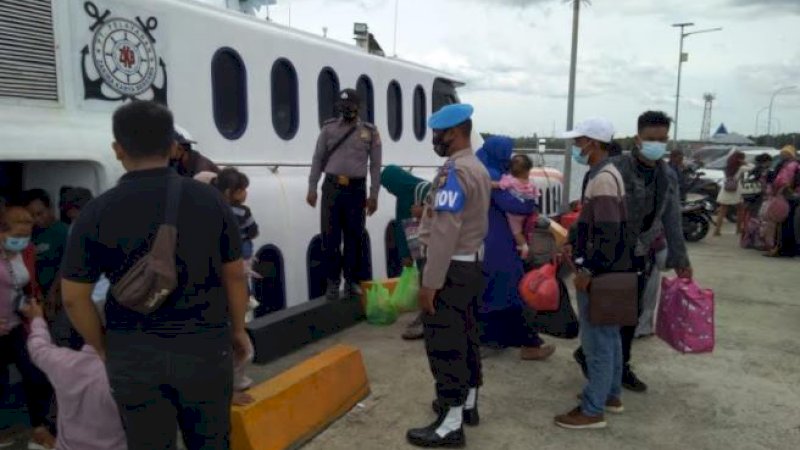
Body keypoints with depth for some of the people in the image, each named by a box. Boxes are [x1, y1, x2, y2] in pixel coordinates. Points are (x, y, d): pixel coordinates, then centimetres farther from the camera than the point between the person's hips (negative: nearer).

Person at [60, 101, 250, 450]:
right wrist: (237, 329, 15)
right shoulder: (210, 199, -5)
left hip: (134, 355, 0)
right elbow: (235, 275, 1)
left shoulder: (97, 212, -7)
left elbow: (74, 297, -3)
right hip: (205, 345, 1)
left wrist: (102, 348, 12)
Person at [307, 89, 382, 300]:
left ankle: (352, 281, 19)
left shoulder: (370, 132, 5)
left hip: (356, 190, 0)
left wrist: (373, 195, 0)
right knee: (330, 236, 2)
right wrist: (312, 188, 2)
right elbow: (317, 159, 7)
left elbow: (375, 166, 5)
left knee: (354, 237, 6)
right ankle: (333, 281, 13)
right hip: (332, 188, 1)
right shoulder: (329, 128, 6)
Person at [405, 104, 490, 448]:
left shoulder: (454, 172, -20)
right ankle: (468, 403, 32)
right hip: (471, 264, 10)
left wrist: (429, 283, -23)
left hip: (451, 268, -10)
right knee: (465, 337, 18)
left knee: (444, 345, -2)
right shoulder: (478, 168, 12)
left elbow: (445, 234, -25)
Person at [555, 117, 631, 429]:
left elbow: (609, 233, -25)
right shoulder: (602, 175, 12)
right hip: (606, 271, 11)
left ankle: (593, 410, 8)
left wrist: (588, 271, -21)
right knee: (608, 336, 19)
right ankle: (611, 395, 32)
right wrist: (576, 248, 19)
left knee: (596, 340, -2)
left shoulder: (602, 179, -20)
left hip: (600, 274, -11)